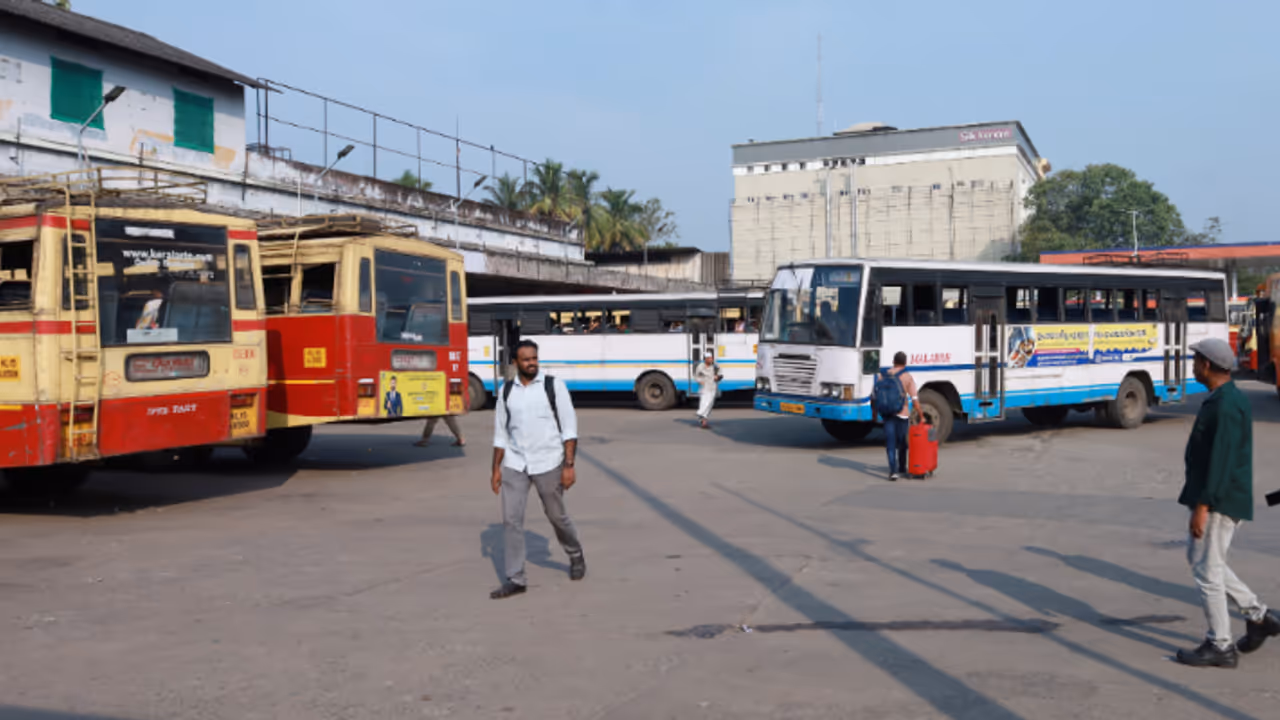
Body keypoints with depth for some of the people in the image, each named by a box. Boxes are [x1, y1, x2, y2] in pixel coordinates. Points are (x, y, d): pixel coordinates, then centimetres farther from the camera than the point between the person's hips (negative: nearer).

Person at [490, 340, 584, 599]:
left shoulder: (554, 386, -5)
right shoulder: (506, 391, 5)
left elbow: (569, 428, -5)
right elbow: (500, 433, 11)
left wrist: (569, 466, -11)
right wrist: (496, 468, 7)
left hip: (548, 463, -3)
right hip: (514, 464, 3)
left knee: (556, 515, 10)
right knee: (511, 519, -4)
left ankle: (575, 555, 38)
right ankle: (515, 580, 3)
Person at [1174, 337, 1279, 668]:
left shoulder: (1226, 406, -20)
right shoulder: (1225, 399, 13)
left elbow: (1221, 461, -25)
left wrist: (1202, 506, -25)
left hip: (1219, 500, -11)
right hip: (1214, 497, 11)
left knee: (1207, 569, -3)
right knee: (1198, 558, 19)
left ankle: (1220, 646, 6)